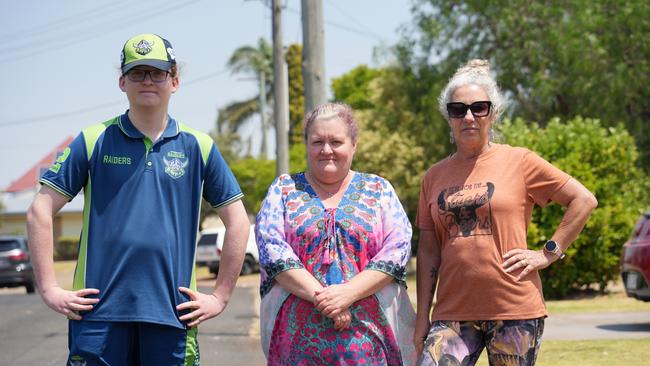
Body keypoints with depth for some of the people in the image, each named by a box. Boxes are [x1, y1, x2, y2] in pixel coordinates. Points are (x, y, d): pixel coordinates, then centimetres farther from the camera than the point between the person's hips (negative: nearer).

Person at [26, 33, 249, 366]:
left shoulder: (198, 147, 8)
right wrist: (50, 290, -3)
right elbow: (40, 212, 4)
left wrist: (220, 297, 7)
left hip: (172, 313, 1)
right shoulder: (94, 141, 5)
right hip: (99, 312, -1)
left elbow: (237, 221, 12)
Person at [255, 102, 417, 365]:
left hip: (368, 332, 0)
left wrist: (348, 293, -14)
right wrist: (320, 297, -14)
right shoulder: (284, 189, 12)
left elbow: (398, 248, 0)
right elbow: (271, 247, -1)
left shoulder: (379, 190, 12)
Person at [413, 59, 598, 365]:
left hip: (514, 309, -3)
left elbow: (584, 200, 2)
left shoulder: (519, 162, 0)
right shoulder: (435, 176, 11)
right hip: (453, 312, 3)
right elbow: (428, 250, 11)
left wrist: (548, 253, -4)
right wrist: (422, 317, 7)